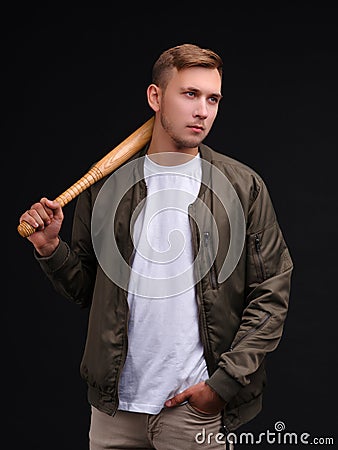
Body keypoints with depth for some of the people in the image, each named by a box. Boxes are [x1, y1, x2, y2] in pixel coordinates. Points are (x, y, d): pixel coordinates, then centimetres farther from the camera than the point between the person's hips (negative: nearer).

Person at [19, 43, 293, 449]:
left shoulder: (243, 186, -3)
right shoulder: (106, 184, 3)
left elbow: (271, 295, -4)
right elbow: (85, 289, 10)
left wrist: (224, 383, -10)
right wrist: (50, 248, -9)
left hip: (197, 406, -2)